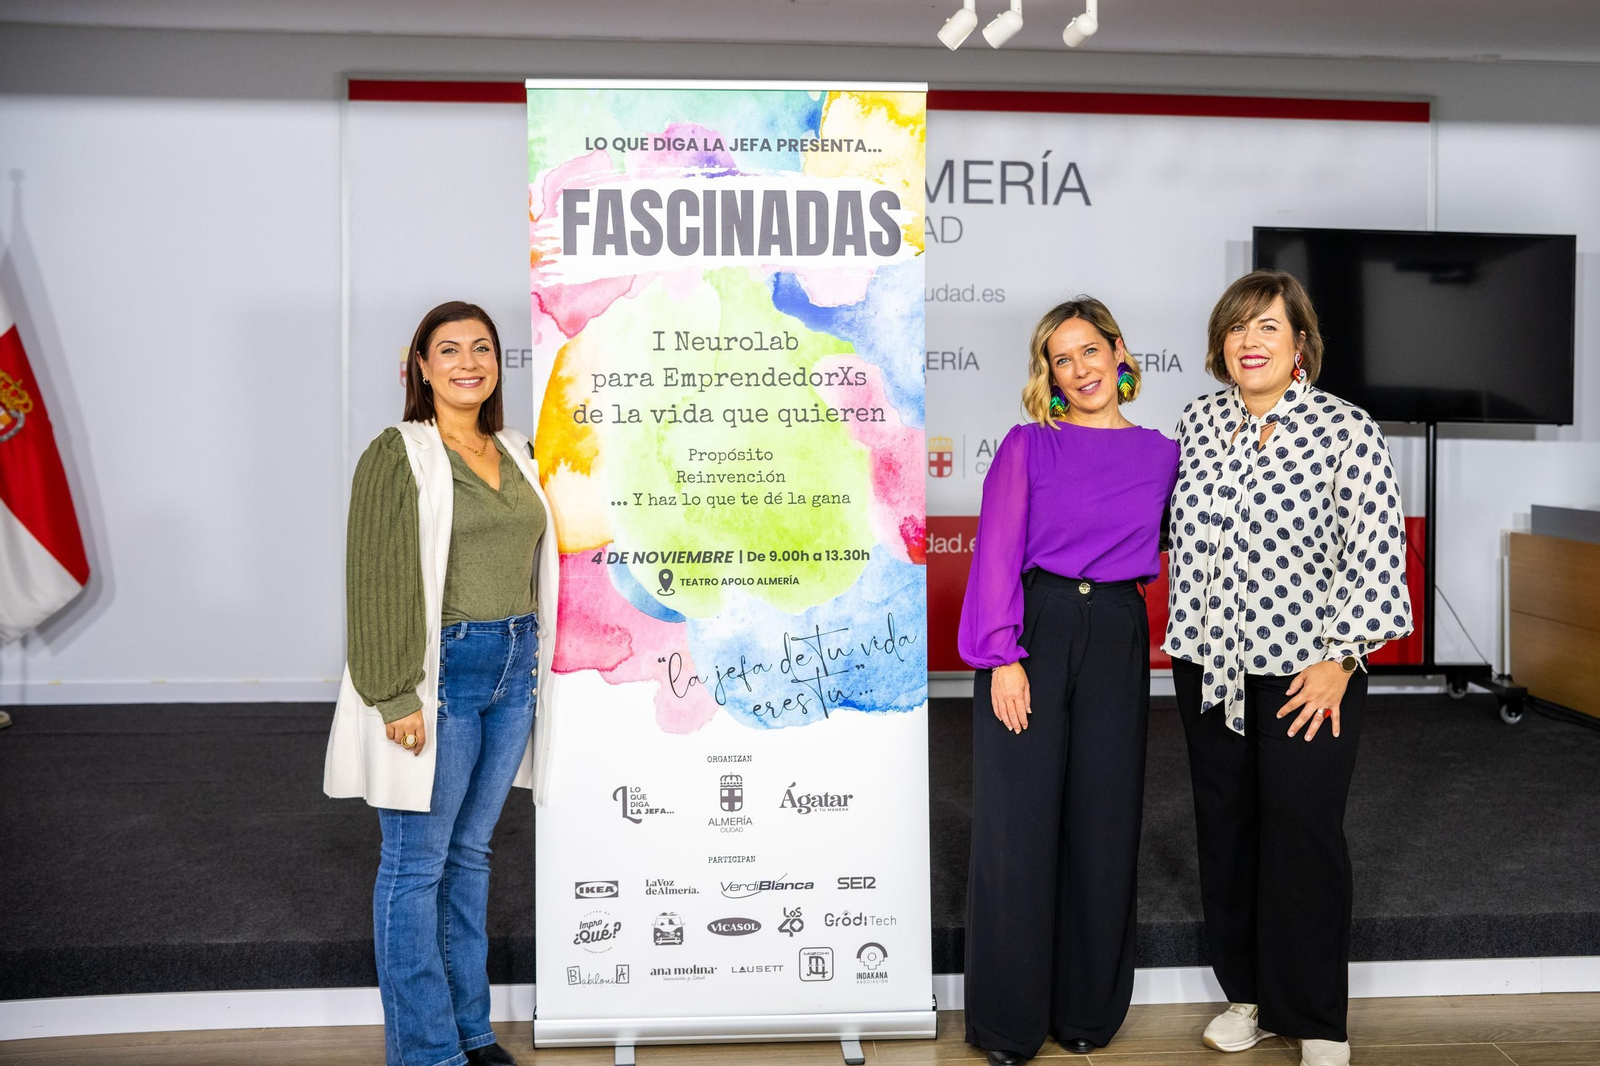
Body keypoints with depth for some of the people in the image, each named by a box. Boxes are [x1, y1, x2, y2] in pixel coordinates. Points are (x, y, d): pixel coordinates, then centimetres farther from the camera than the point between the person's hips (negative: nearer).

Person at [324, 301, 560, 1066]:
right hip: (440, 671, -6)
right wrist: (397, 696, -17)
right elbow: (378, 581, -13)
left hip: (512, 669, 7)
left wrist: (535, 658, 14)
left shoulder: (516, 455, 12)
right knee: (416, 862, 2)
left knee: (470, 851, 16)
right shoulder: (398, 455, -8)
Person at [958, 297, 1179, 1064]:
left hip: (1117, 637, 3)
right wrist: (1003, 657, -13)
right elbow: (998, 554, -5)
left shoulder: (1163, 455, 10)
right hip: (1032, 632, -3)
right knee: (1018, 824, -1)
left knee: (1103, 823, 8)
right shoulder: (1028, 446, 1)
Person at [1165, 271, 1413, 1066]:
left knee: (1302, 837, 0)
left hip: (1303, 676, -5)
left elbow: (1376, 556, -10)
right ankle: (1249, 994, 29)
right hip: (1208, 668, 5)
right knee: (1225, 830, 12)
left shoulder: (1346, 431, -9)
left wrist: (1339, 659, -14)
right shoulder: (1202, 419, 6)